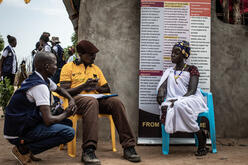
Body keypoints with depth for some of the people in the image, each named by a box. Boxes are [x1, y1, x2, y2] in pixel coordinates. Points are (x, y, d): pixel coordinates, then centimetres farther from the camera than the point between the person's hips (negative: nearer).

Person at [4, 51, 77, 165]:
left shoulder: (45, 79, 6)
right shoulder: (40, 86, -23)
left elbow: (59, 89, 27)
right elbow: (48, 120, -25)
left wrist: (71, 100, 8)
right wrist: (65, 114, -7)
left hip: (25, 124, 10)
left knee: (68, 123, 11)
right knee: (69, 132, -20)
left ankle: (24, 147, 8)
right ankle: (24, 149, -9)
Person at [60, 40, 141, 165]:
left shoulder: (96, 68, 25)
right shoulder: (68, 67, 10)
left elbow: (107, 89, 23)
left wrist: (96, 87, 1)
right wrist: (84, 85, -13)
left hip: (96, 99, 5)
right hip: (77, 98, -4)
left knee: (116, 102, -26)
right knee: (91, 102, -40)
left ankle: (128, 147, -29)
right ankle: (88, 151, -48)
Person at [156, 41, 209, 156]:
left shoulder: (192, 69, 7)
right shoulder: (169, 71, 22)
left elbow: (192, 91, -5)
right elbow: (162, 86, 8)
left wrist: (179, 100, -21)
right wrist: (160, 94, -16)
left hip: (190, 100, -3)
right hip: (174, 101, 3)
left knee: (180, 105, -39)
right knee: (166, 109, -34)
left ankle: (201, 137, -22)